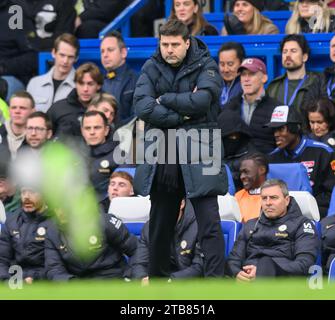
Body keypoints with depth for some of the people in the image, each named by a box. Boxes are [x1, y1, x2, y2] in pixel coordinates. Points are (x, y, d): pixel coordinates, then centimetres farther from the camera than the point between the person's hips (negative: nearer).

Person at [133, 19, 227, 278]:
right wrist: (181, 116, -13)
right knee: (160, 225, 12)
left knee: (210, 223, -12)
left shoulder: (206, 67, -2)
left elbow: (201, 100, -20)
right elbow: (142, 106, -8)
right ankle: (157, 279, 24)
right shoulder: (152, 68, 6)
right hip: (162, 156, 4)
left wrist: (164, 100, -8)